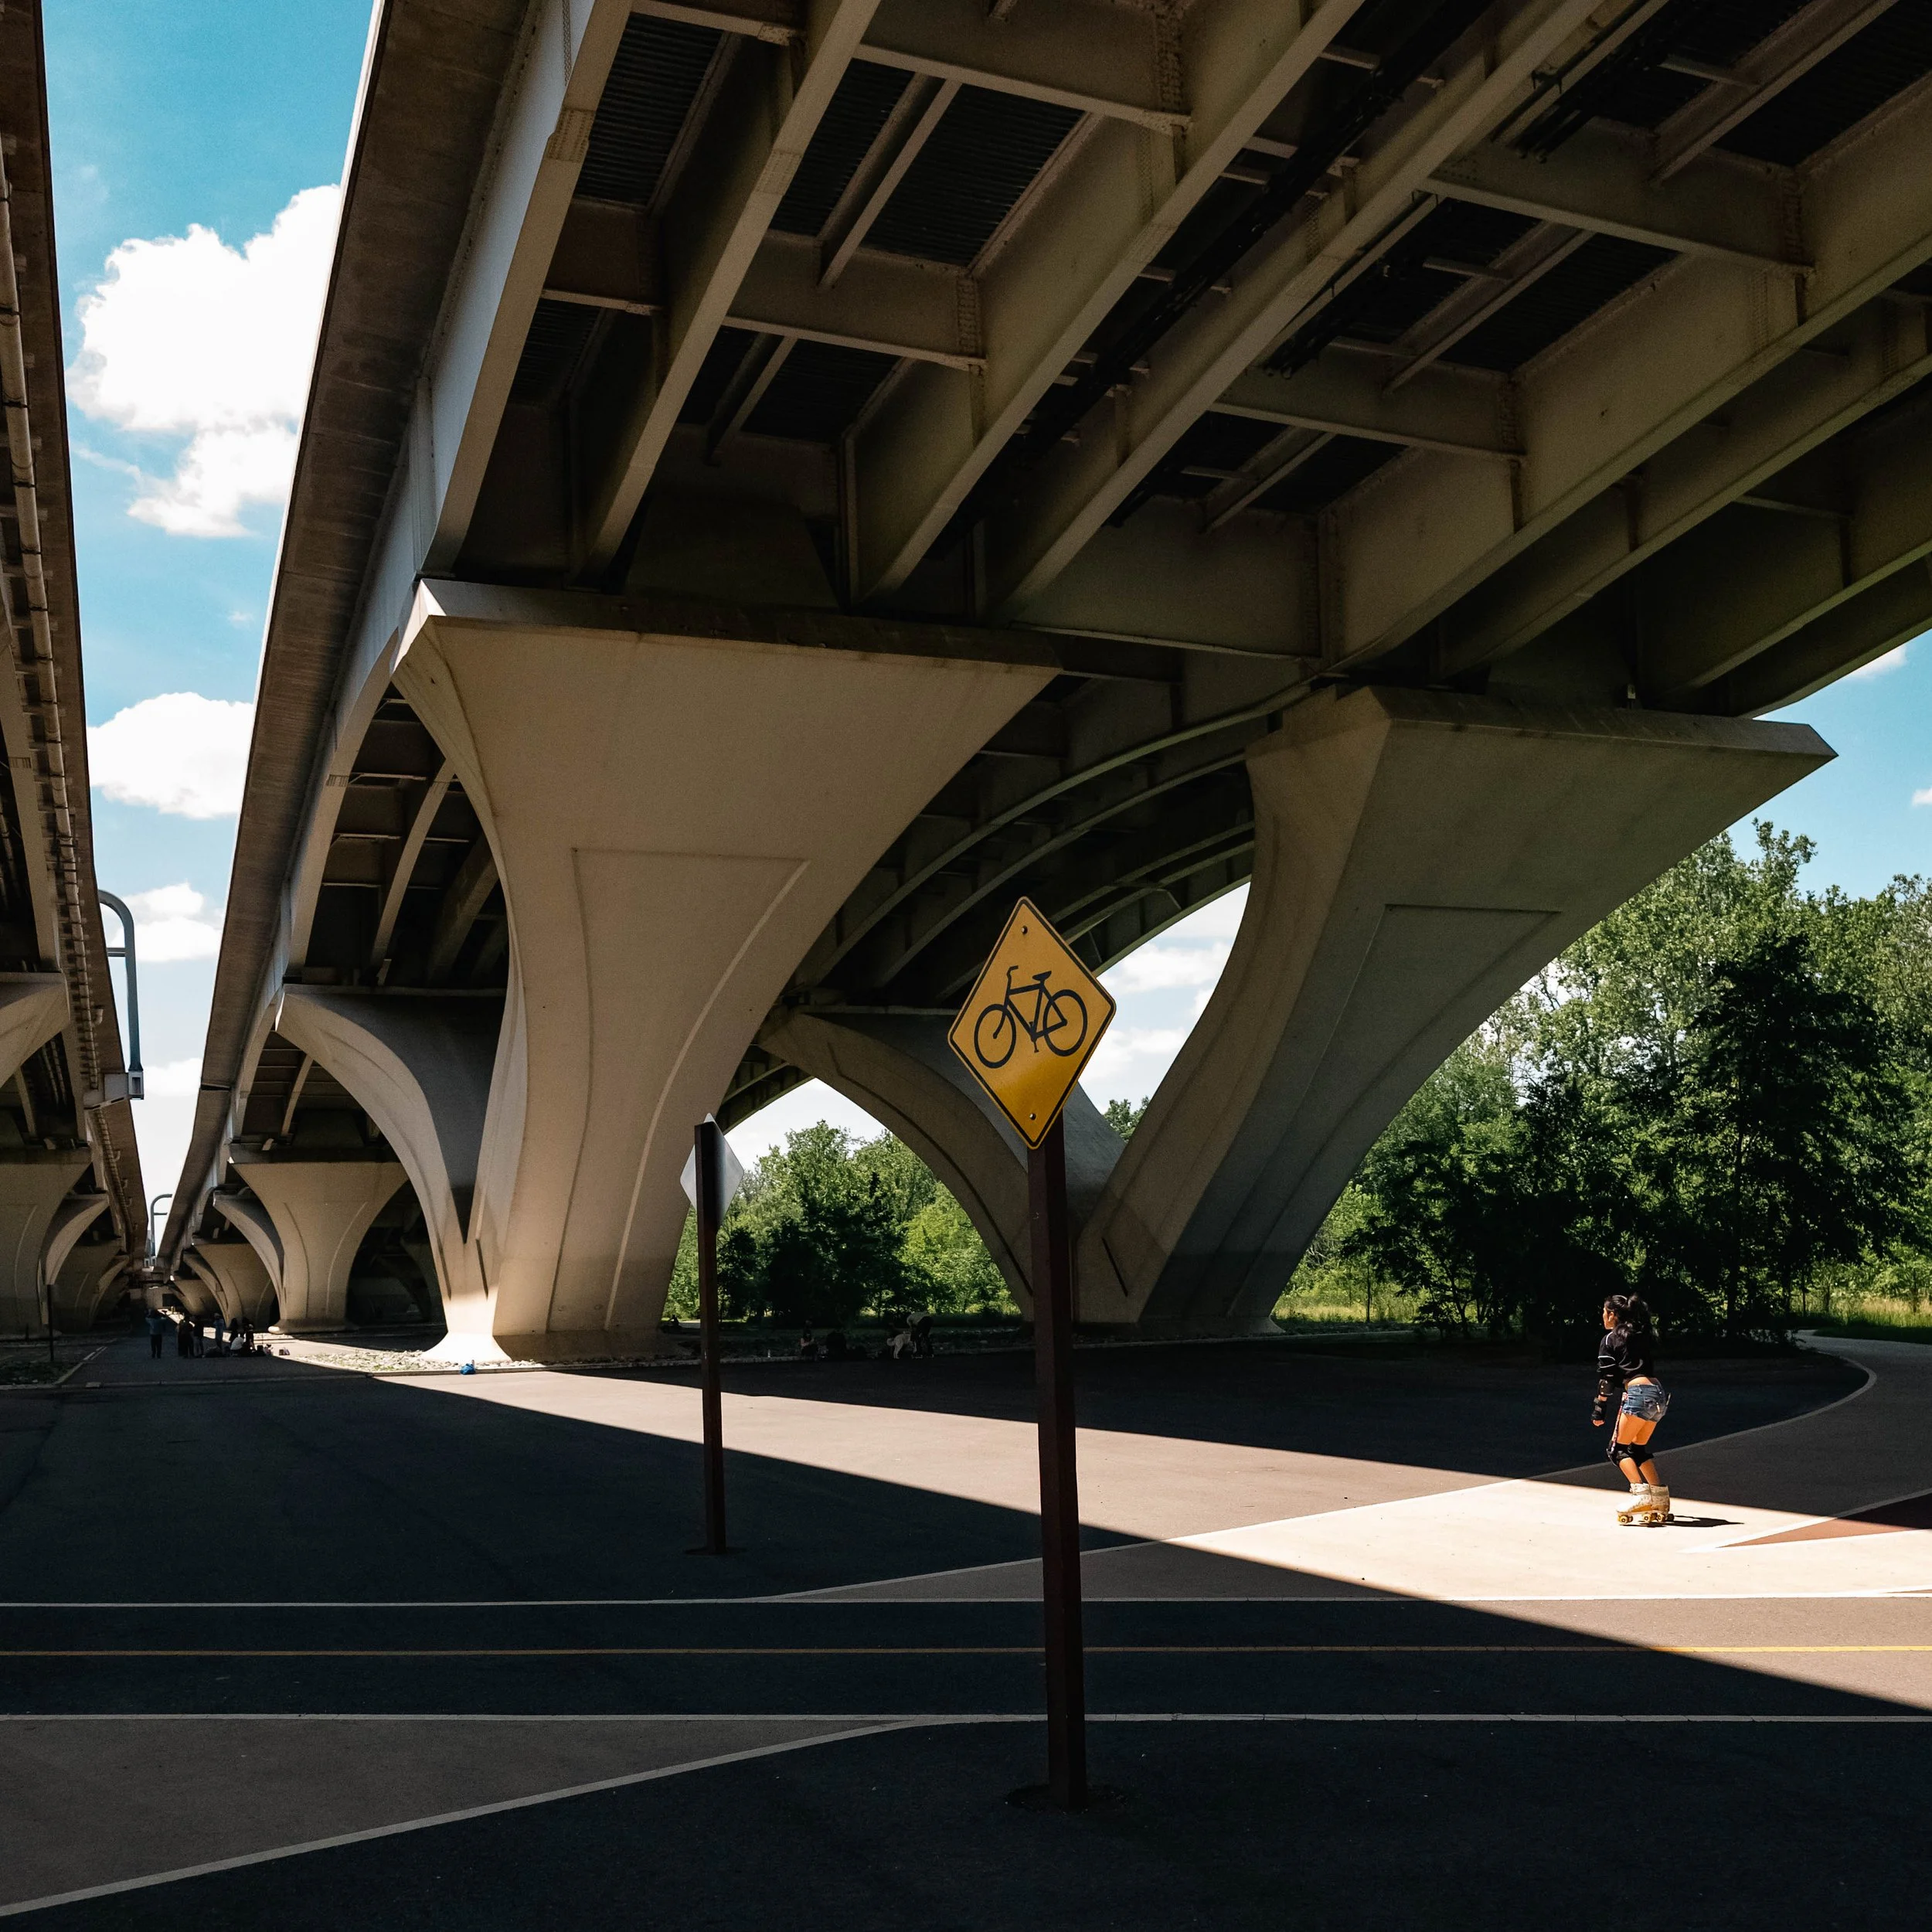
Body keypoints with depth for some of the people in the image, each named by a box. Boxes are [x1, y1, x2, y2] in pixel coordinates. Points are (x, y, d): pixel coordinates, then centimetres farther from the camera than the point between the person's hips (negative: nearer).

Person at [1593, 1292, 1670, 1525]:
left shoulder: (1610, 1339, 4)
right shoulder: (1643, 1336, 23)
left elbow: (1606, 1377, -1)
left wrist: (1600, 1409, 2)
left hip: (1638, 1393, -7)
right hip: (1659, 1395, 8)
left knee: (1617, 1448, -1)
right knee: (1638, 1448, 19)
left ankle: (1641, 1494, -18)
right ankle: (1660, 1497, 9)